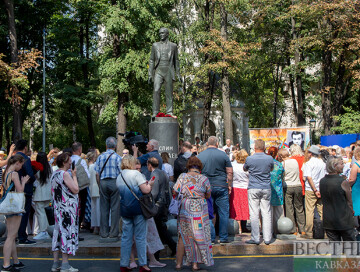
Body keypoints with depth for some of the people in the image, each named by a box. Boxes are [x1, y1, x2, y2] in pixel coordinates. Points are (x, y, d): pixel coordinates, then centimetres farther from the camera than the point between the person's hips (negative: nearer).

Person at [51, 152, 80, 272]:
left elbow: (52, 192, 20)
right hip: (67, 208, -9)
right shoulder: (65, 174, -15)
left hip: (58, 207, 9)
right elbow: (76, 189, -18)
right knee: (67, 232, -5)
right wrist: (74, 176, -8)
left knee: (58, 232, 12)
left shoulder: (54, 174, 13)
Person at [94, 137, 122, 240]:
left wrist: (100, 186, 15)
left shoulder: (100, 157, 6)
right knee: (115, 208, 1)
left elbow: (97, 174, 7)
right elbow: (121, 173, -7)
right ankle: (113, 234, 1)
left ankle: (104, 234, 12)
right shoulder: (118, 157, -4)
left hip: (103, 182, 3)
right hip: (114, 182, -3)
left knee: (104, 209, 7)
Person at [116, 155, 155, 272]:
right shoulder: (135, 173, -7)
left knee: (126, 237, 8)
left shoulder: (118, 178, 13)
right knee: (140, 237, 0)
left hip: (124, 209, 6)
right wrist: (149, 184, 7)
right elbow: (146, 190, -14)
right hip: (137, 208, -5)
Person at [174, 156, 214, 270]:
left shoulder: (182, 177, -4)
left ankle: (179, 263, 13)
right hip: (200, 211, -1)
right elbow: (208, 195, 7)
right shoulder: (204, 179, -4)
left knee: (183, 236, 10)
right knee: (198, 236, 8)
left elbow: (175, 192, 1)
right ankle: (195, 264, 10)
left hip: (184, 210, 1)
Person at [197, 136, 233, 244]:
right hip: (221, 186, -1)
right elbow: (229, 172, 0)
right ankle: (223, 237, 7)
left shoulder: (199, 156, 4)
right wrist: (229, 185, 9)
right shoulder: (223, 155, -1)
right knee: (223, 213, 5)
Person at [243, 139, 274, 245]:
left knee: (254, 214, 0)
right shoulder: (269, 158, -2)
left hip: (253, 189, -3)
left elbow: (244, 169, 12)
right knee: (266, 213, 7)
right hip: (266, 188, 3)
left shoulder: (249, 159, -8)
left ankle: (255, 238, 1)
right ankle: (267, 238, 10)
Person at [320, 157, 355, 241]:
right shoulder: (343, 182, -16)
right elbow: (349, 201, -6)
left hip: (328, 221, 5)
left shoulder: (322, 181, 0)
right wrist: (351, 211, 14)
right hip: (344, 221, -5)